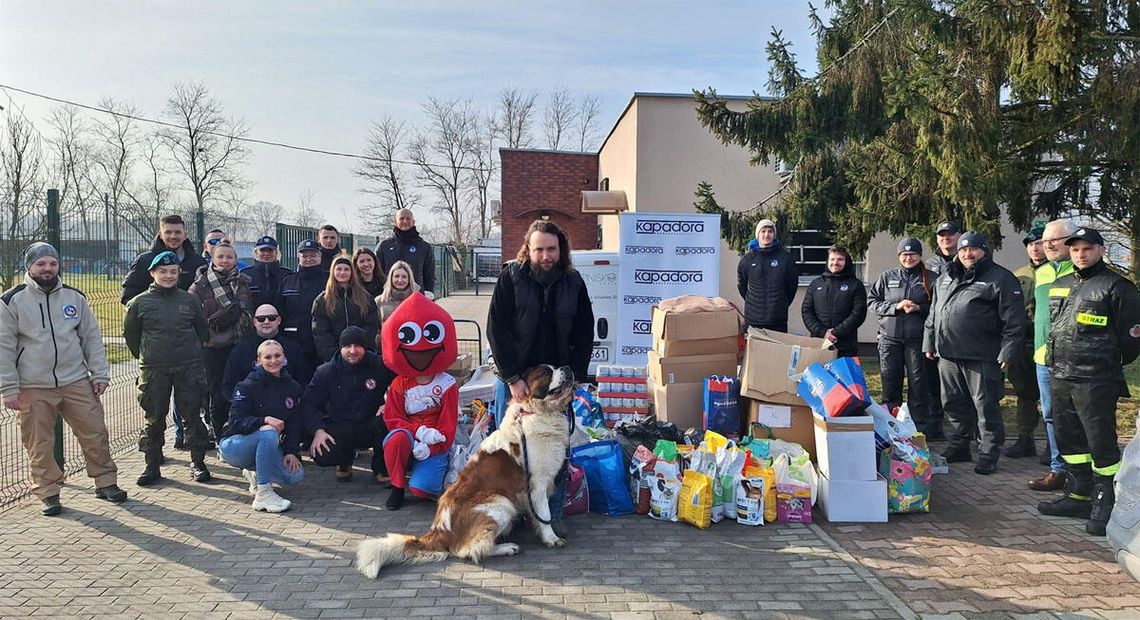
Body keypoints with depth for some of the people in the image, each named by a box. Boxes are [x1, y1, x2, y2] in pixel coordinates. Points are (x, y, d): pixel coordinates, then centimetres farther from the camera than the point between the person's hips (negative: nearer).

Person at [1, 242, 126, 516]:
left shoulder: (74, 297, 6)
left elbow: (92, 337, 9)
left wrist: (100, 374, 3)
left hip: (77, 382, 2)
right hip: (33, 389, -2)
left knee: (95, 434, 4)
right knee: (39, 445, 4)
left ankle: (106, 483, 19)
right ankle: (48, 494, 18)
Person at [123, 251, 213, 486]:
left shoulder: (190, 300, 5)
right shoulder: (140, 303, 2)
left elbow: (203, 330, 15)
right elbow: (130, 334, 11)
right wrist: (145, 356, 10)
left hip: (189, 368, 1)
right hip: (153, 369, 0)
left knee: (192, 415, 5)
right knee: (153, 418, 6)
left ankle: (198, 463, 13)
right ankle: (152, 465, 17)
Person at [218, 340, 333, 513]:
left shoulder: (293, 388, 2)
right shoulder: (247, 386, -12)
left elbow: (294, 423, -2)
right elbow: (236, 421, -20)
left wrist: (291, 451, -15)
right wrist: (265, 420, -36)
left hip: (265, 447, 5)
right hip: (233, 445, -5)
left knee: (296, 475, -17)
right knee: (269, 433, -36)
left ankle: (254, 473, 13)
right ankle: (263, 494, -30)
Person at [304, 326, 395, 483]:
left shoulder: (379, 366, -6)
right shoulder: (325, 372, -3)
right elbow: (309, 404, 1)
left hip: (370, 427, 0)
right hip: (339, 428, 0)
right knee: (321, 455, -28)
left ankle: (382, 469, -7)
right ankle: (345, 461, 14)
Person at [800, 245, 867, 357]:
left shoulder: (855, 285, 7)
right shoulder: (815, 284, 15)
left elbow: (858, 314, -3)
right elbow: (806, 311, 7)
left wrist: (836, 333, -12)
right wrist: (821, 332, -7)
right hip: (817, 344, 2)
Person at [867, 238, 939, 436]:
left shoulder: (931, 279, 4)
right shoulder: (887, 277, 9)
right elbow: (872, 301, 6)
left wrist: (919, 308, -12)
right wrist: (895, 306, -8)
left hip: (917, 339, -2)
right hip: (889, 339, 2)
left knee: (918, 384, 0)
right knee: (890, 383, 7)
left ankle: (921, 426, 10)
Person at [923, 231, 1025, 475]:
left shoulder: (1000, 278, -3)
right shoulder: (945, 279, 17)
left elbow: (1014, 320, -8)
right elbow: (933, 315, 24)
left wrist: (1006, 352, -12)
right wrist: (929, 343, 20)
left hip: (981, 357, -6)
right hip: (948, 355, 6)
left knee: (986, 408, 1)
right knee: (955, 404, 15)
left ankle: (988, 455, 11)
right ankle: (959, 447, 29)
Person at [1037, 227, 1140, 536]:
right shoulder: (1060, 285, 14)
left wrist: (1111, 364, 4)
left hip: (1096, 382, -8)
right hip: (1061, 378, 8)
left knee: (1101, 442, -3)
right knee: (1067, 439, 14)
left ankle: (1104, 507, 7)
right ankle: (1080, 496, 27)